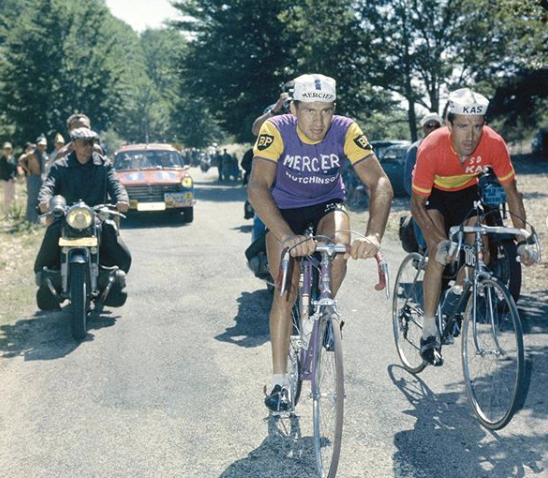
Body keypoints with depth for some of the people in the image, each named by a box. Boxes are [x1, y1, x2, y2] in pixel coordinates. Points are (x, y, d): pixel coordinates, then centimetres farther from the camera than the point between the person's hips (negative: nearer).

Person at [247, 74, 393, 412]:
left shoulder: (346, 131, -25)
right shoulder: (276, 130, -29)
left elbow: (381, 183, -31)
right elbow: (257, 187, -38)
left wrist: (374, 235, -48)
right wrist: (288, 237, -52)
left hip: (327, 203, 1)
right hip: (285, 208, -1)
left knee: (340, 247, -31)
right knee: (286, 292, -10)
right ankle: (279, 381, 4)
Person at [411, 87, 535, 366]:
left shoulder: (493, 144, -30)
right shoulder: (431, 148, -37)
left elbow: (511, 191, -18)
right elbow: (417, 204, -28)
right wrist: (440, 242, -40)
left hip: (466, 191, 3)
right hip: (433, 193, -3)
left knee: (482, 254, -9)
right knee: (439, 256, -21)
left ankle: (457, 294, 24)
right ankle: (429, 334, -13)